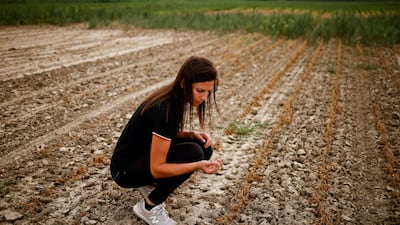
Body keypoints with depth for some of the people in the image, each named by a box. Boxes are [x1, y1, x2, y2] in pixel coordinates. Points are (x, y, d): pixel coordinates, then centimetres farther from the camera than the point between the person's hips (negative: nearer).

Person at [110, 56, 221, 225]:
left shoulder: (174, 98, -6)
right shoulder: (165, 110, -32)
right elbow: (157, 168, -29)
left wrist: (193, 134, -7)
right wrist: (198, 166, -38)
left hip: (145, 154, 9)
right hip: (126, 169, -8)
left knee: (203, 148, -3)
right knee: (192, 153, -25)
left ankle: (150, 184, 11)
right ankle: (149, 207, -8)